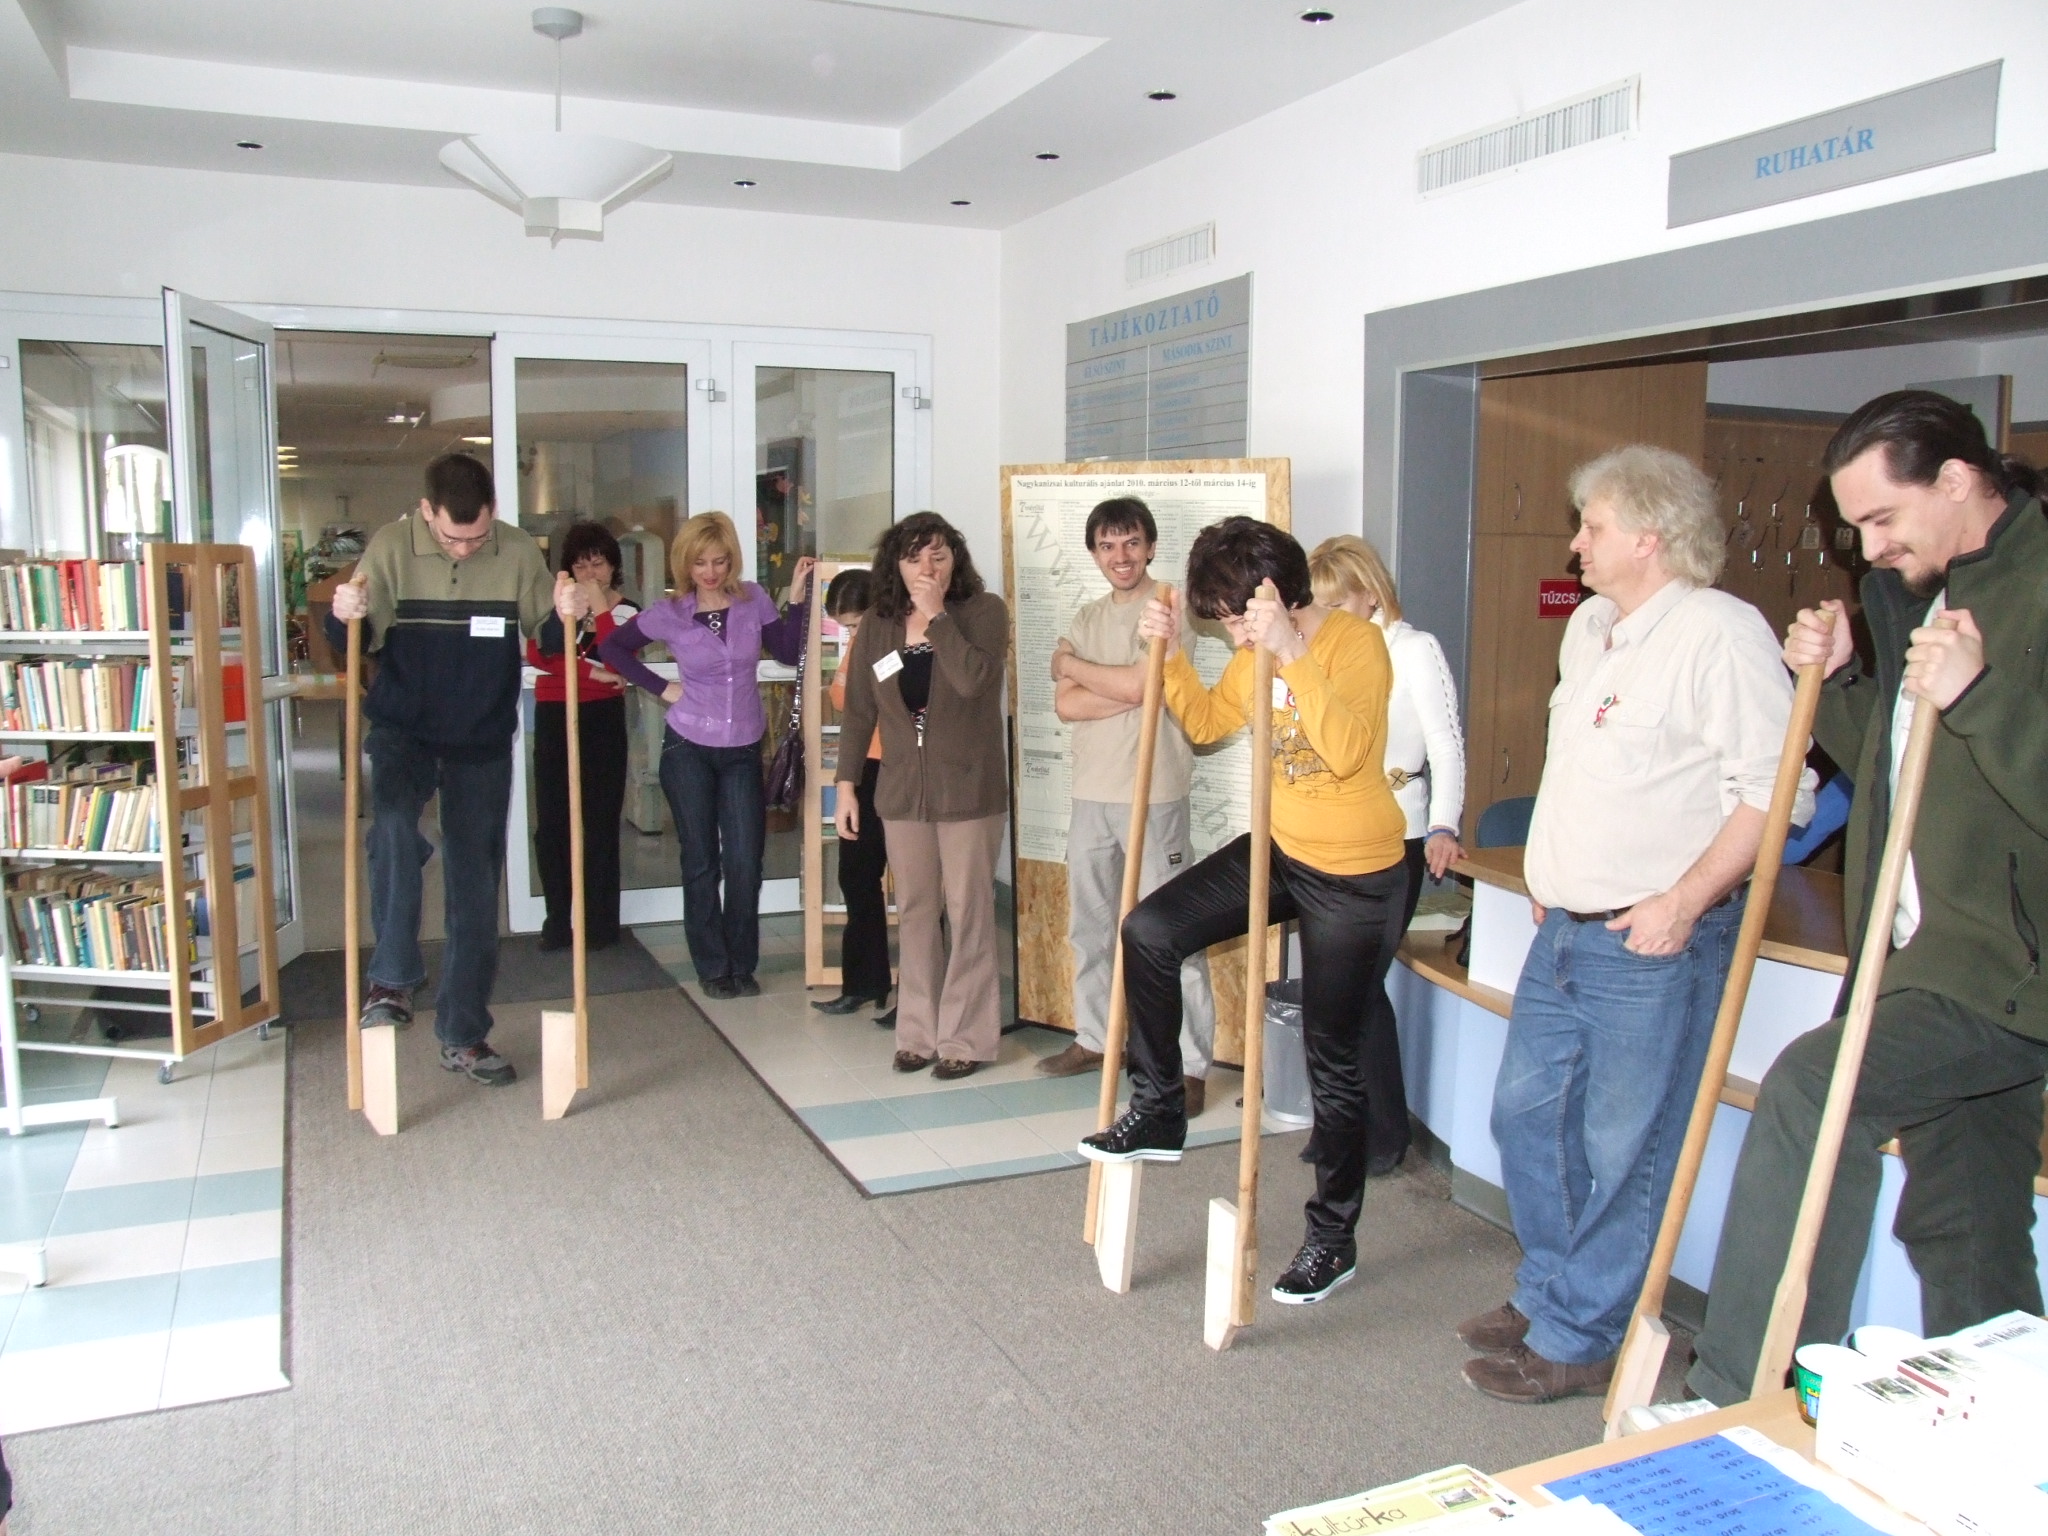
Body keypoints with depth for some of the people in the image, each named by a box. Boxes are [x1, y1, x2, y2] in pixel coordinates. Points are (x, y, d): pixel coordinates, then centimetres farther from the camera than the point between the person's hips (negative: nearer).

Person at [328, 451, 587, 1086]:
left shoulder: (519, 553, -8)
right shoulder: (391, 546, -10)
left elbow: (548, 640, 1)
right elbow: (353, 646, -9)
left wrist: (566, 618, -21)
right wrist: (344, 618, -31)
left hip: (484, 743, 2)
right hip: (403, 731, -1)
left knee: (475, 889, 6)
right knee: (393, 827, -32)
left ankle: (462, 1035, 18)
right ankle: (392, 983, -17)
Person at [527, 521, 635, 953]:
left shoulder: (625, 611, 6)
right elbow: (537, 656, -10)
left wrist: (599, 607, -12)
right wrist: (592, 672, -16)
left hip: (604, 719, -1)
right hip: (554, 717, 1)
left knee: (601, 821, 0)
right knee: (552, 821, 1)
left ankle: (601, 922, 8)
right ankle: (557, 920, 11)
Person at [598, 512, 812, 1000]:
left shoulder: (754, 602, -2)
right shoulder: (669, 615, -5)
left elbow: (790, 653, -2)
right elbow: (612, 648, 5)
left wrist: (797, 597, -10)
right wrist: (660, 687, -2)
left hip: (743, 752, 1)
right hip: (689, 750, -1)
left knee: (745, 863, 1)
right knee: (701, 863, 7)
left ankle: (742, 966, 16)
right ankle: (712, 968, 18)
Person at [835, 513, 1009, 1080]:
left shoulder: (984, 611, -6)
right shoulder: (877, 625, 5)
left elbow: (973, 679, -24)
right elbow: (858, 710, 8)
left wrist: (936, 615, -18)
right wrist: (846, 784, 6)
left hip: (969, 791, -4)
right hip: (903, 793, 4)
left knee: (968, 915, 2)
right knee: (914, 914, 11)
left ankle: (966, 1039, 10)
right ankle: (918, 1033, 21)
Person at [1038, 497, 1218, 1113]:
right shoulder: (1087, 617, 13)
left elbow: (1137, 685, -18)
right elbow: (1064, 704, 2)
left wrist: (1071, 663, -1)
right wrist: (1129, 692, -12)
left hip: (1153, 794, -7)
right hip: (1091, 791, 7)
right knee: (1089, 925, 16)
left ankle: (1191, 1064, 2)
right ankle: (1093, 1038, 32)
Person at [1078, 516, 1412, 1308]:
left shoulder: (1356, 642, -21)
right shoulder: (1256, 653, 2)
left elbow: (1348, 751, -37)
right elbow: (1205, 721, 12)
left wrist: (1291, 654, -43)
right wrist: (1168, 651, -2)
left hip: (1356, 878, -7)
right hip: (1279, 848, 7)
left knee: (1333, 1061, 4)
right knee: (1148, 931, -8)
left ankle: (1333, 1237, 23)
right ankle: (1158, 1113, 10)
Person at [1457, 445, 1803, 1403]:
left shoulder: (1721, 632, -15)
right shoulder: (1589, 625, 12)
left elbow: (1774, 786, -19)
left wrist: (1684, 901, -21)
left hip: (1654, 941, -9)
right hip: (1564, 930, 9)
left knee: (1622, 1150, 3)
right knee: (1526, 1115, 16)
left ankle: (1576, 1341, 16)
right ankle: (1547, 1293, 33)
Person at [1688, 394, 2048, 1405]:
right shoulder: (1926, 590, 14)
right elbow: (1885, 762, 22)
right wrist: (1835, 681, 6)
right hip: (1931, 956, 9)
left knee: (1810, 1086, -22)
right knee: (1967, 1231, 15)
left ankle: (1741, 1400, -13)